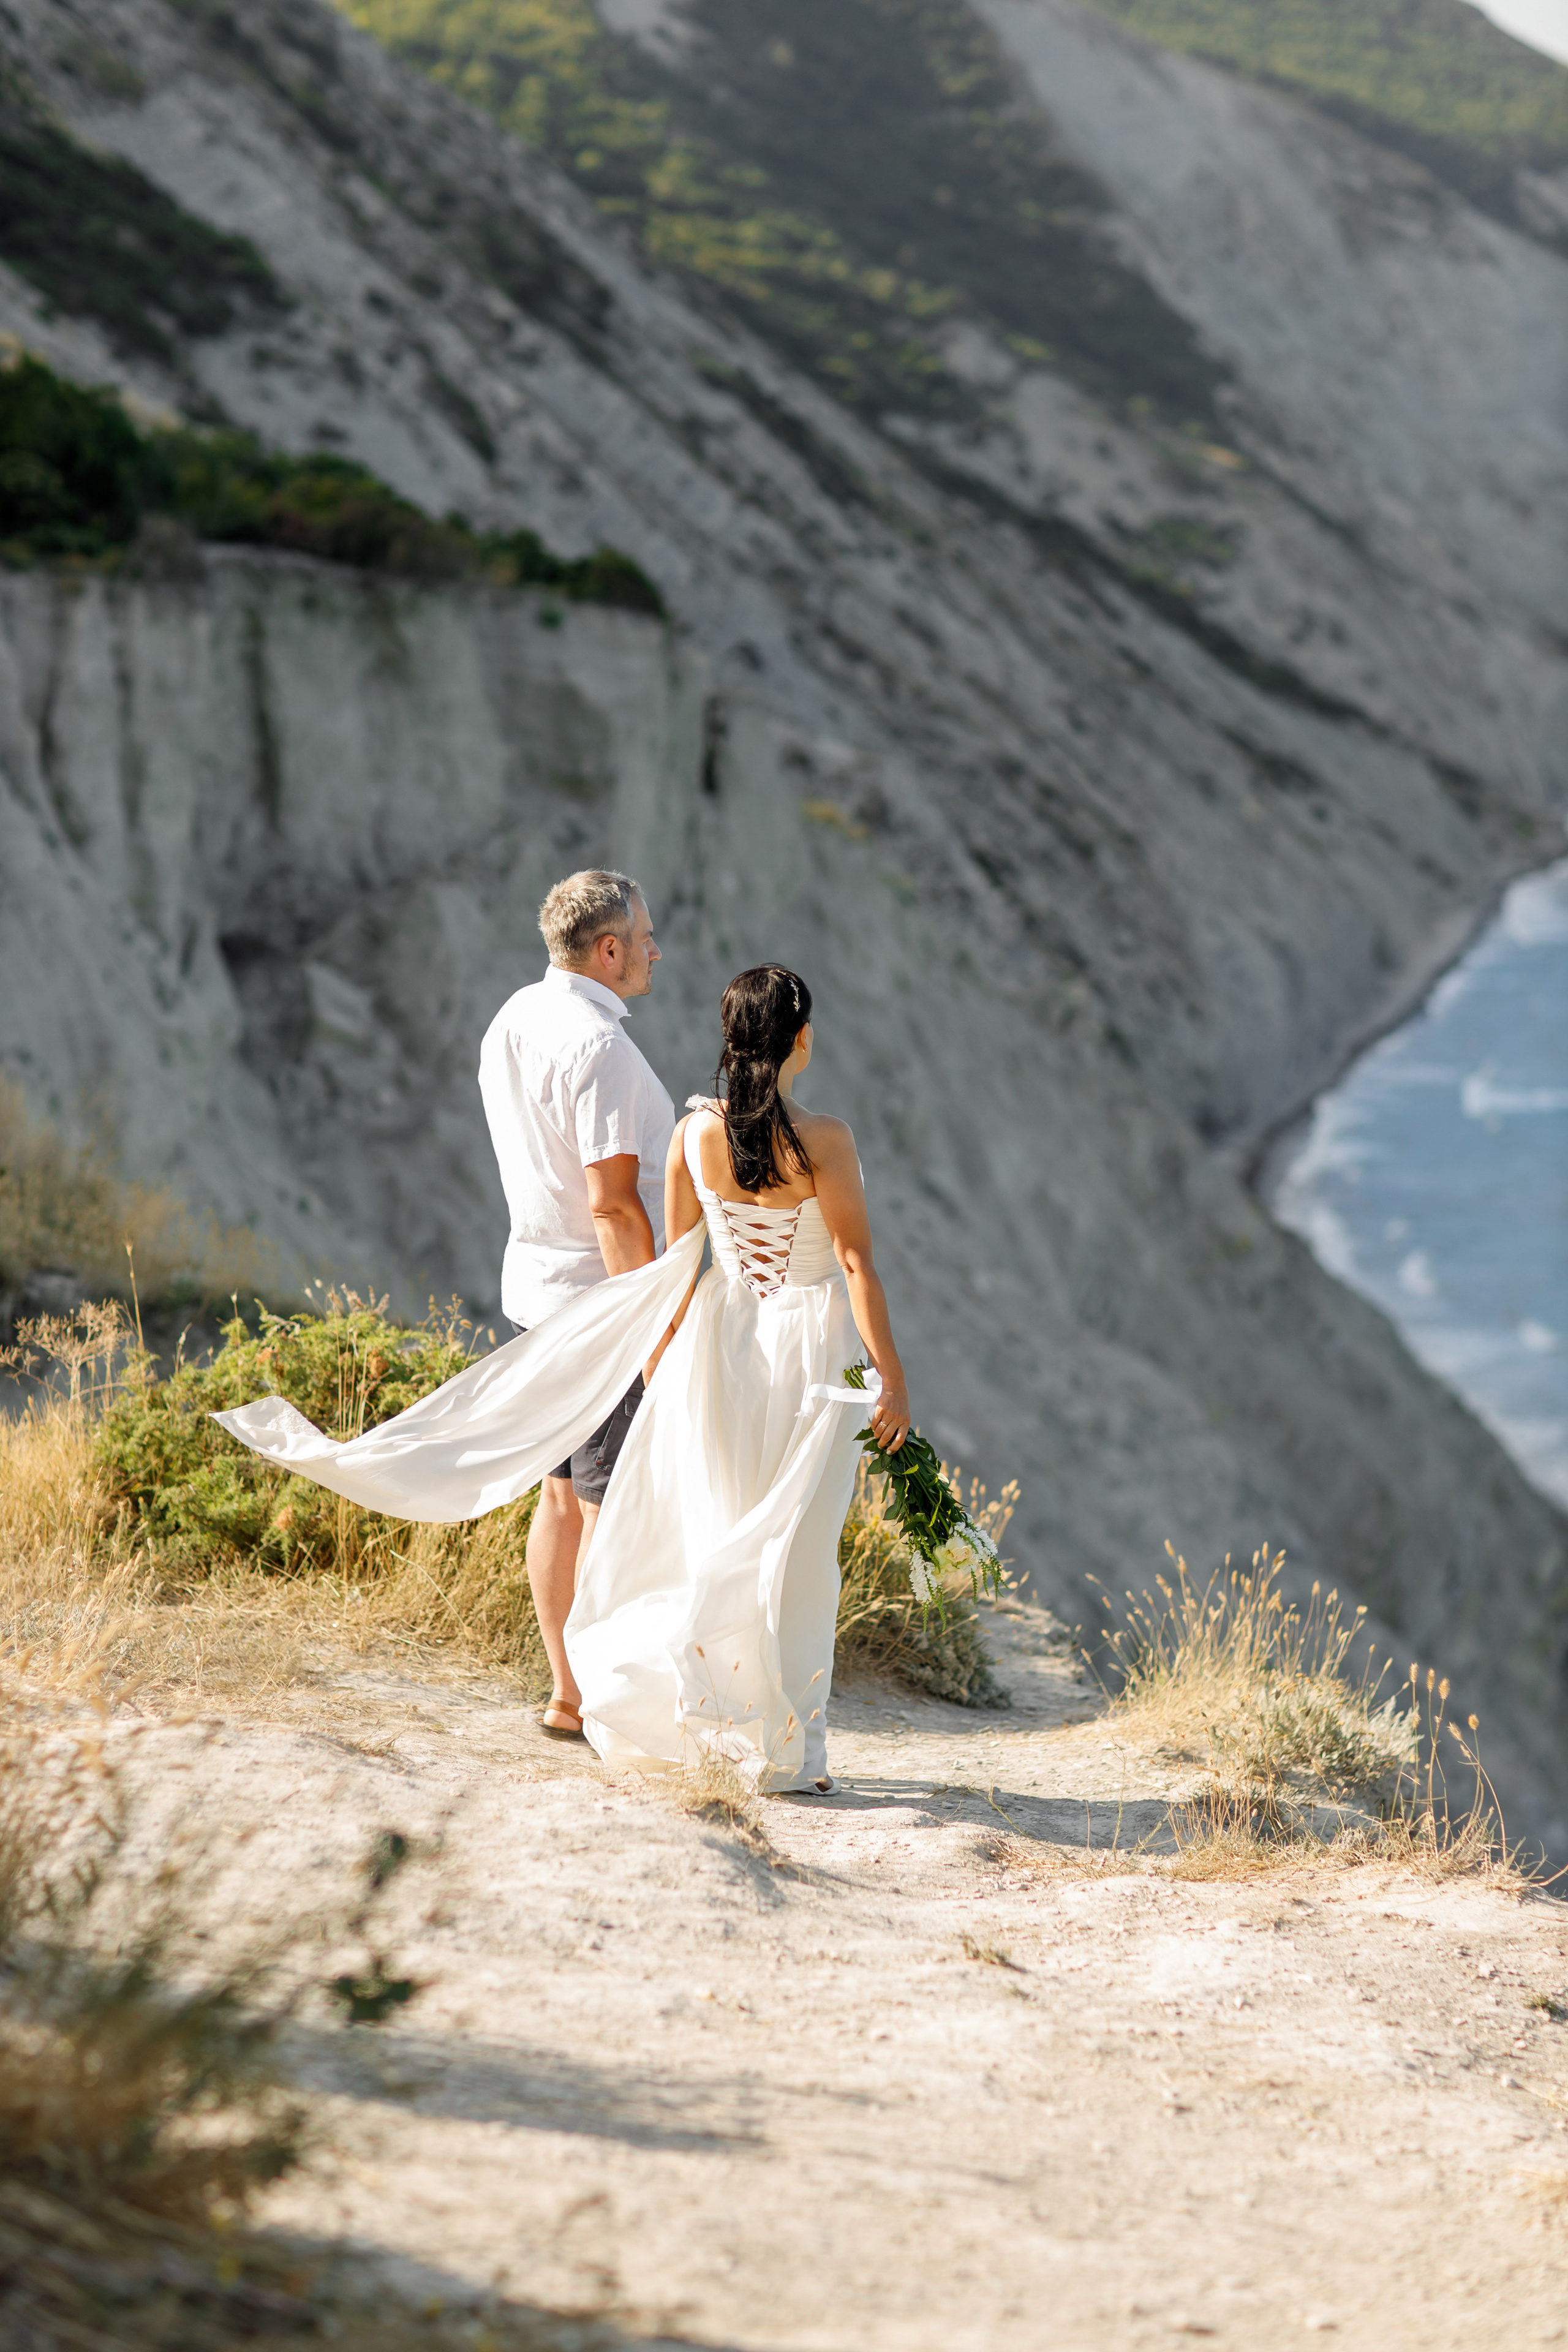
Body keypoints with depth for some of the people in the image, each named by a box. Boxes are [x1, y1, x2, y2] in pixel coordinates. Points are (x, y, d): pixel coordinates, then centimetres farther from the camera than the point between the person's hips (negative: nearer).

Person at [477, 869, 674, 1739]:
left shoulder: (509, 1024, 9)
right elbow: (613, 1203, -22)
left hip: (538, 1290, 9)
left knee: (564, 1494, 13)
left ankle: (569, 1693, 19)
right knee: (613, 1507, -4)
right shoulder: (597, 1046, -19)